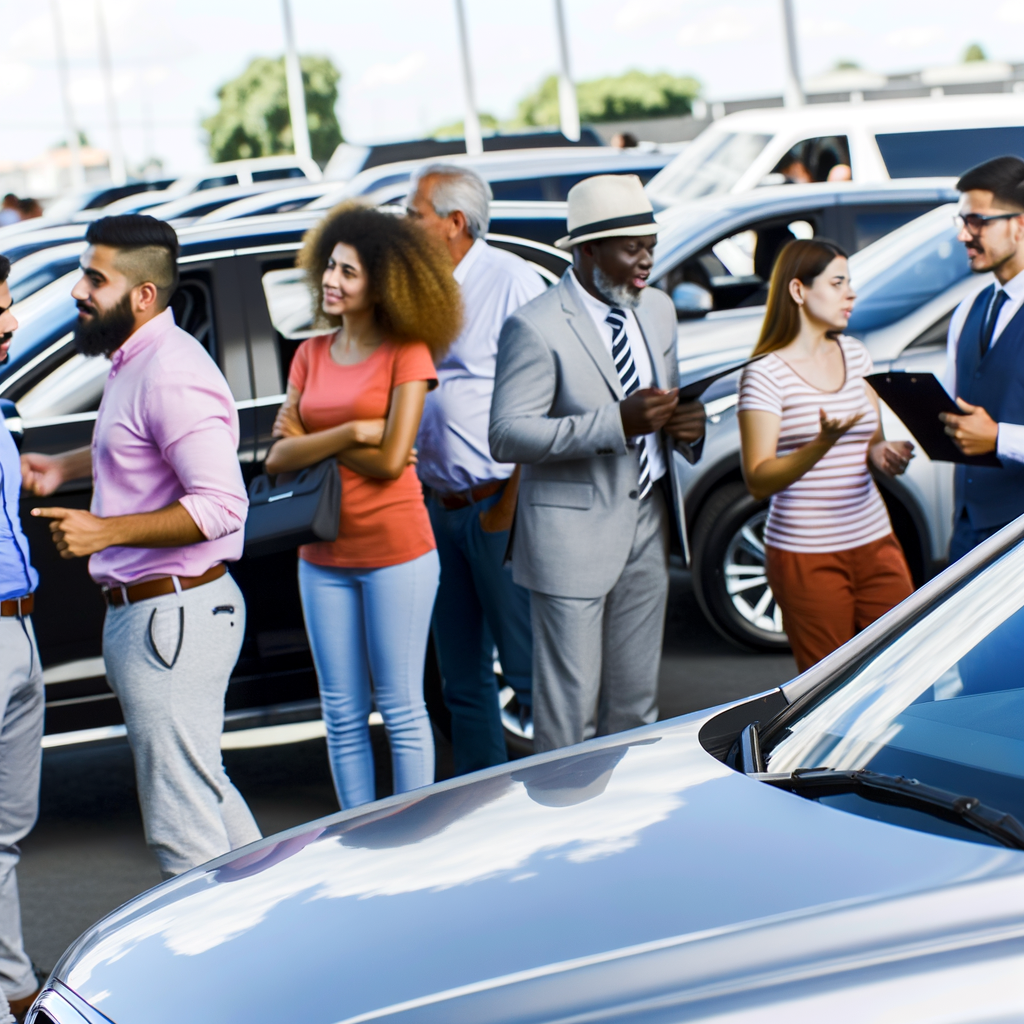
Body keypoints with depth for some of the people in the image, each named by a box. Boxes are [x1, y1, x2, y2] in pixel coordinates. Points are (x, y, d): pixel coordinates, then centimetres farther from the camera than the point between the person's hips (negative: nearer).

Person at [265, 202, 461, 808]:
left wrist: (313, 443, -6)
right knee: (342, 714, 9)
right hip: (325, 556, 5)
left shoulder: (407, 354, -6)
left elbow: (390, 462, -15)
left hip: (395, 552, -5)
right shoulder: (312, 356, 9)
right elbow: (279, 457, -1)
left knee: (401, 707, 1)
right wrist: (350, 432, -15)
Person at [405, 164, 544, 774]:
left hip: (497, 507, -7)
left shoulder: (511, 282, -9)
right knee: (462, 674, 13)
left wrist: (511, 503, -13)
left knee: (529, 666, -3)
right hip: (440, 509, 7)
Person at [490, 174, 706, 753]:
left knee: (637, 701, 16)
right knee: (571, 705, -1)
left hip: (646, 526, 7)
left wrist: (686, 422, -5)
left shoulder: (658, 309, 8)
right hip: (574, 535, -7)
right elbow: (508, 436, -22)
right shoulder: (535, 329, -16)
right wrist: (618, 422, -29)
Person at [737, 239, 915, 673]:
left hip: (875, 542, 5)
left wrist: (885, 453, -3)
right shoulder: (766, 373, -8)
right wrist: (822, 444, -27)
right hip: (806, 554, -5)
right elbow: (758, 480, -13)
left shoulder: (853, 354, 11)